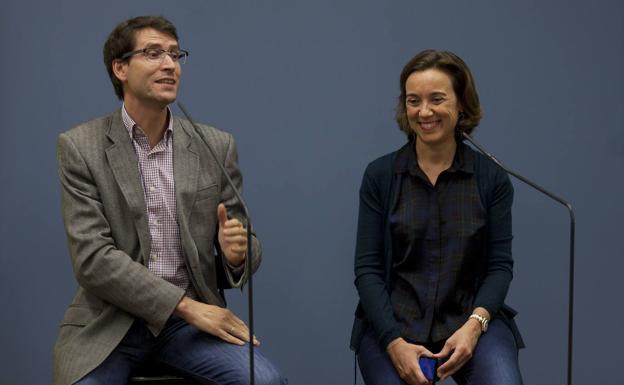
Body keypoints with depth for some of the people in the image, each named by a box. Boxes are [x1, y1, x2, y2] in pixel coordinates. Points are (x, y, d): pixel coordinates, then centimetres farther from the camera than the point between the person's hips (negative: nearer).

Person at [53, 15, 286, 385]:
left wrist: (237, 253, -16)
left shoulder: (216, 146, 5)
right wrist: (186, 305, -18)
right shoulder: (80, 147, -3)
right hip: (110, 320, -2)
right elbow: (92, 257, -11)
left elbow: (242, 250, 10)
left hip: (192, 315, 2)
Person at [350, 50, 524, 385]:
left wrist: (475, 324, -17)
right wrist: (395, 343, -15)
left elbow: (500, 264, 2)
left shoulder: (492, 178, 4)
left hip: (470, 320, 0)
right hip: (394, 322, 0)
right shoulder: (380, 175, 3)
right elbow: (368, 269, -1)